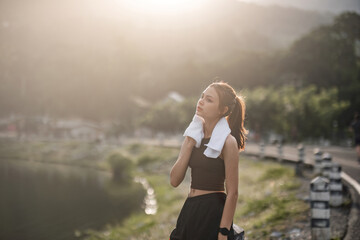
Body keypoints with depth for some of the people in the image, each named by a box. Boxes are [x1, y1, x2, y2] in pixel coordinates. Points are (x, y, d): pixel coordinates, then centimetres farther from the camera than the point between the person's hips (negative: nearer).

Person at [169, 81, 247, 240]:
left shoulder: (227, 142, -11)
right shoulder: (194, 136, 7)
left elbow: (232, 193, -12)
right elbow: (174, 181, 0)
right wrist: (189, 145, -8)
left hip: (213, 213, -6)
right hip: (189, 210, 6)